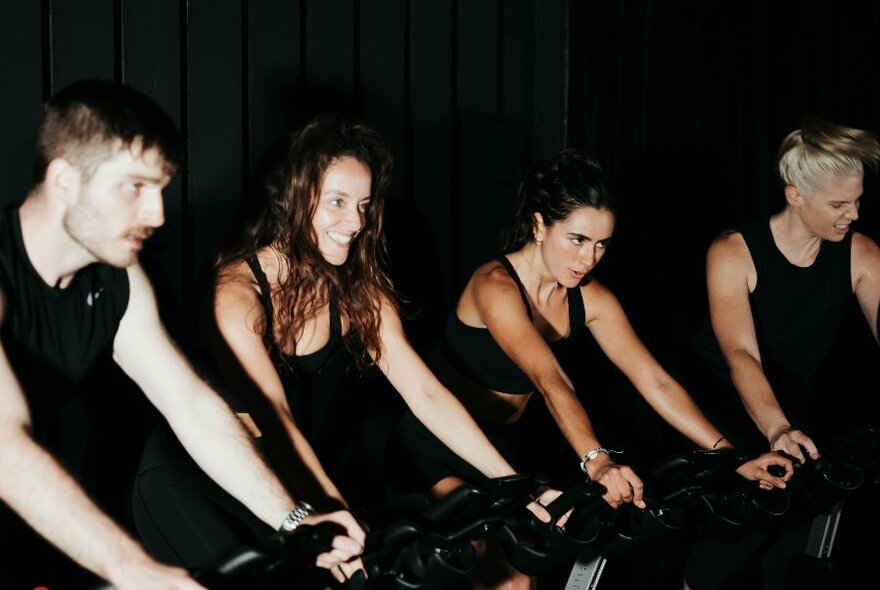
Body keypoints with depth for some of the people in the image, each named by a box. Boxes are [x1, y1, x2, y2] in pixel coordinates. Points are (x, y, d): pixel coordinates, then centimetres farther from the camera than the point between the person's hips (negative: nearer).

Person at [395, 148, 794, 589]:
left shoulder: (589, 299, -5)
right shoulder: (495, 286, -25)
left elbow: (656, 382, -12)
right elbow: (549, 380, -40)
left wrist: (731, 458, -23)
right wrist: (597, 461, -54)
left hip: (503, 445, 6)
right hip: (440, 448, -6)